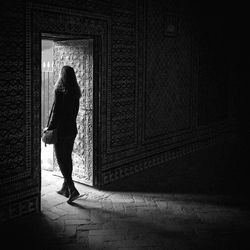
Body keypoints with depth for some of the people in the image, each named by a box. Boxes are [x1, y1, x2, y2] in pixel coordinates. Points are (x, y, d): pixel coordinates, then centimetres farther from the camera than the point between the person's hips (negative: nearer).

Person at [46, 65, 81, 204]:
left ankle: (72, 189, -8)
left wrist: (50, 127, -6)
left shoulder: (59, 91, -16)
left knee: (61, 159, 0)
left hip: (60, 130, -7)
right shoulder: (75, 92, 5)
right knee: (68, 158, 15)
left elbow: (56, 112, -16)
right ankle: (65, 188, 26)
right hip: (72, 129, 7)